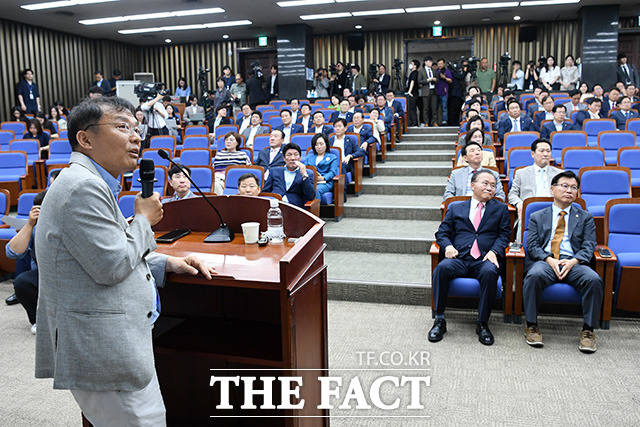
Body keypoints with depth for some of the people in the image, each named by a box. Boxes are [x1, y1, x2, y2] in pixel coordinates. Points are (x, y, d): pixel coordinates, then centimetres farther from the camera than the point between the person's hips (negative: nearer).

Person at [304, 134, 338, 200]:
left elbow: (332, 172, 5)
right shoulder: (310, 155, 31)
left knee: (316, 189, -39)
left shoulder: (332, 157, 20)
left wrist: (323, 178, -16)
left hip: (324, 182, -2)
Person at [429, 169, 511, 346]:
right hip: (459, 258, 1)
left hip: (484, 260, 0)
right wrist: (447, 246, -7)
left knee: (490, 272, -36)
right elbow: (442, 233, 15)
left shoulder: (500, 209, 20)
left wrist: (494, 251, -8)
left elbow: (504, 235, 12)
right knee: (442, 268, -32)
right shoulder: (455, 208, 20)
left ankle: (482, 324, -21)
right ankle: (439, 320, -20)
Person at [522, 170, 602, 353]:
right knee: (534, 275, -35)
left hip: (573, 262, 1)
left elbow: (589, 246, 8)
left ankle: (588, 330, -14)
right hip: (544, 260, -1)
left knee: (594, 280, -30)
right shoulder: (537, 217, 18)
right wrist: (549, 260, -13)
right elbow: (532, 245, 6)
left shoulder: (585, 217, 21)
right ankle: (531, 326, -19)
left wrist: (572, 261, -12)